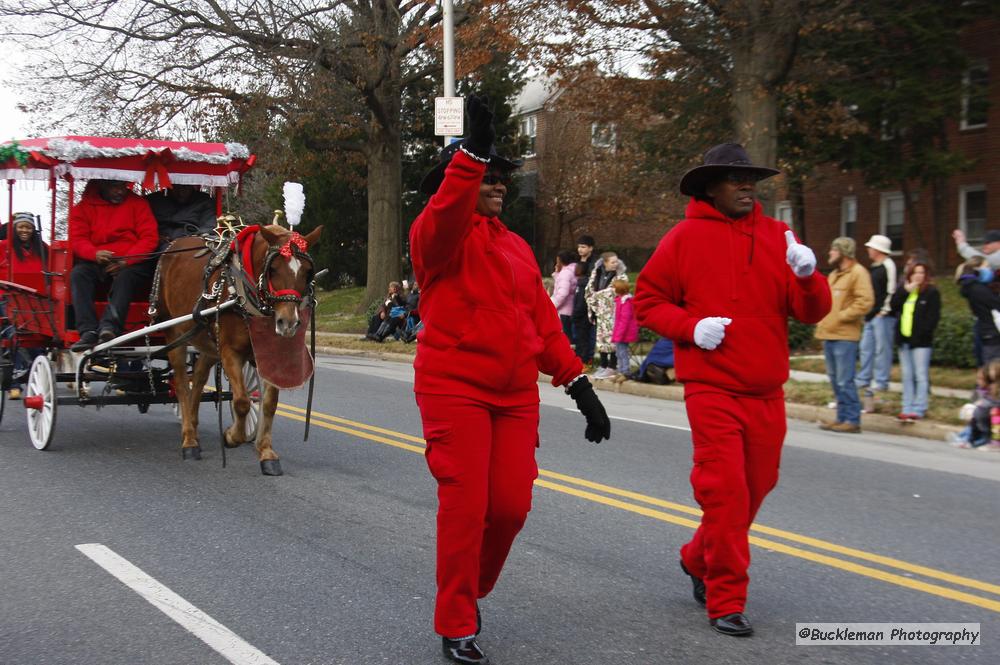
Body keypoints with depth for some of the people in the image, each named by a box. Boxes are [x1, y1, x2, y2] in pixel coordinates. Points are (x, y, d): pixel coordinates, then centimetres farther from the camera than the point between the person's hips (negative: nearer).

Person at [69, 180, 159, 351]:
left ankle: (110, 326, -51)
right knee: (78, 273, -28)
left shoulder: (137, 204, 6)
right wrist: (95, 253, -23)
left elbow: (149, 238, -3)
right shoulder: (84, 207, 10)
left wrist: (125, 261, -18)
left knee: (125, 276, -35)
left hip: (131, 262, -2)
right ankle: (88, 332, -38)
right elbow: (77, 240, 1)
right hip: (96, 261, 2)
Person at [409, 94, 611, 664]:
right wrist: (474, 151, -39)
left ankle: (471, 590, 31)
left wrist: (578, 383, 9)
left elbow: (544, 323, 16)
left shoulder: (517, 247, 17)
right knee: (465, 505, -7)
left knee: (512, 505, 4)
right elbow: (447, 213, -28)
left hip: (517, 395, 6)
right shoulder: (439, 234, -2)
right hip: (455, 388, -6)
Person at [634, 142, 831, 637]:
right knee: (725, 491, -8)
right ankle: (726, 601, 4)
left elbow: (811, 312, 5)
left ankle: (699, 560, 38)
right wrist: (691, 326, -15)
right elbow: (648, 301, 1)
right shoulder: (685, 237, -3)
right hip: (712, 388, -5)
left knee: (756, 486, 15)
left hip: (766, 391, 5)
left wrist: (807, 277, -16)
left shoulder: (777, 236, 7)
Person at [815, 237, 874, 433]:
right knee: (835, 380, 11)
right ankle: (842, 417, 17)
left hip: (845, 337, -9)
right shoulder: (834, 274, 21)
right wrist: (823, 320, 14)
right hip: (829, 334, 9)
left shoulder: (858, 273, -7)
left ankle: (852, 420, -5)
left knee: (845, 381, -10)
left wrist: (841, 316, -16)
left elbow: (865, 302, -17)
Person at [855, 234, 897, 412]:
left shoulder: (888, 266, -10)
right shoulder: (873, 268, 19)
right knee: (866, 349, 12)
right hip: (871, 316, 10)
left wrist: (884, 310, -17)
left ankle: (880, 384, -5)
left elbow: (892, 290, -16)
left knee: (882, 349, -7)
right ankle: (863, 381, 18)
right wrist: (867, 312, 19)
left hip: (883, 316, -10)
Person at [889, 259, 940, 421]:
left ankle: (919, 409, -4)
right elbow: (894, 306, 2)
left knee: (921, 376, -5)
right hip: (904, 339, 6)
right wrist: (905, 290, -7)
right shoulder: (903, 291, 15)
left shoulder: (932, 292, -3)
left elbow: (933, 317, -9)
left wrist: (922, 333, -18)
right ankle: (907, 408, 16)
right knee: (907, 376, 11)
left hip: (921, 341, -6)